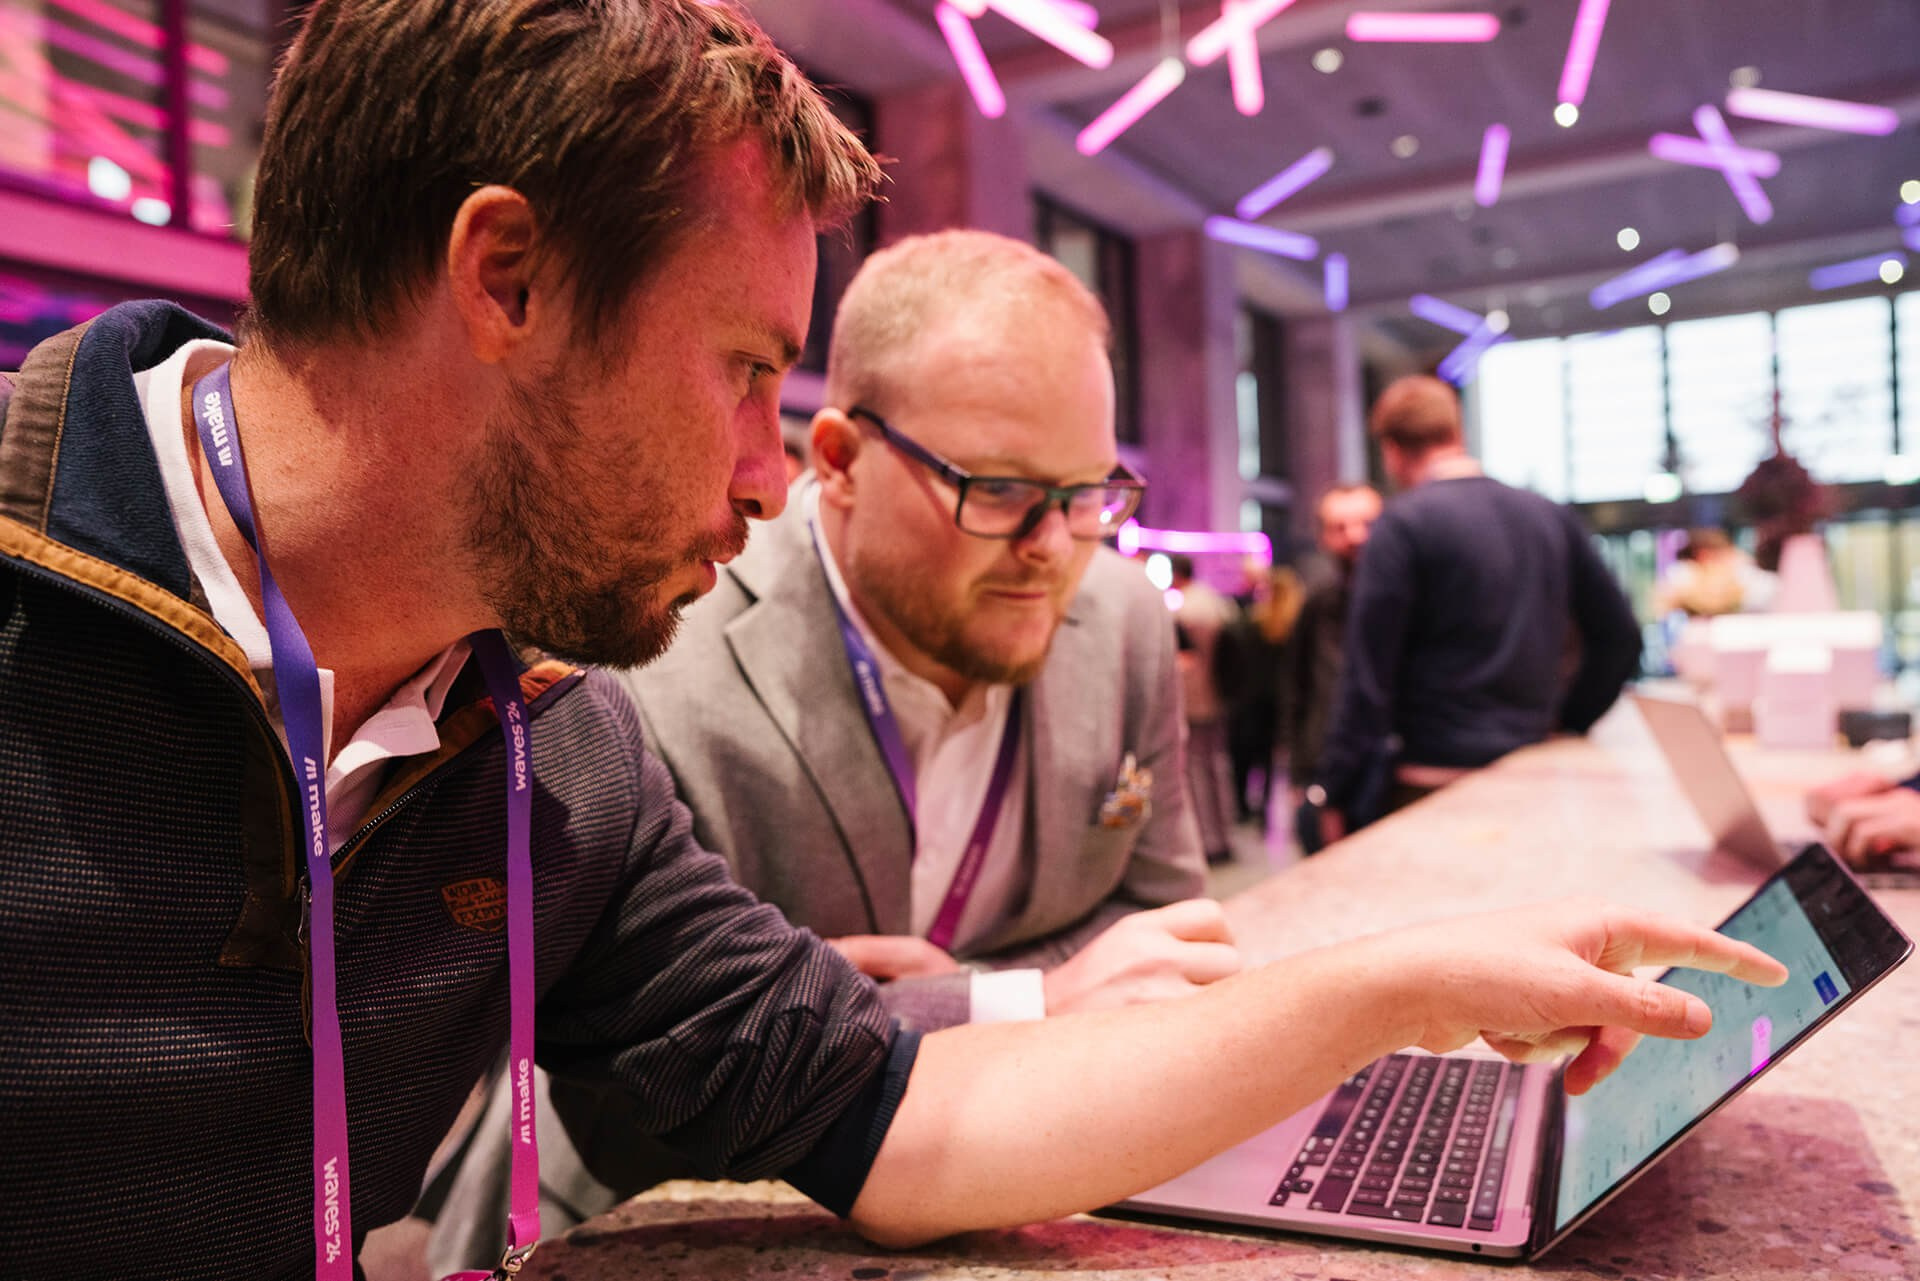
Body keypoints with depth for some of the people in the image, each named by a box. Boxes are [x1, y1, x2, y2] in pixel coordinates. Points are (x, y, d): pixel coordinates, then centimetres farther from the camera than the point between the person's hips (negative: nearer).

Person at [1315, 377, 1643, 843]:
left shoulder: (1402, 524, -11)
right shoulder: (1551, 516, 8)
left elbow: (1369, 674, -14)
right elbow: (1620, 637, 12)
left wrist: (1336, 793, -10)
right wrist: (1566, 721, 17)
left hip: (1434, 781, -6)